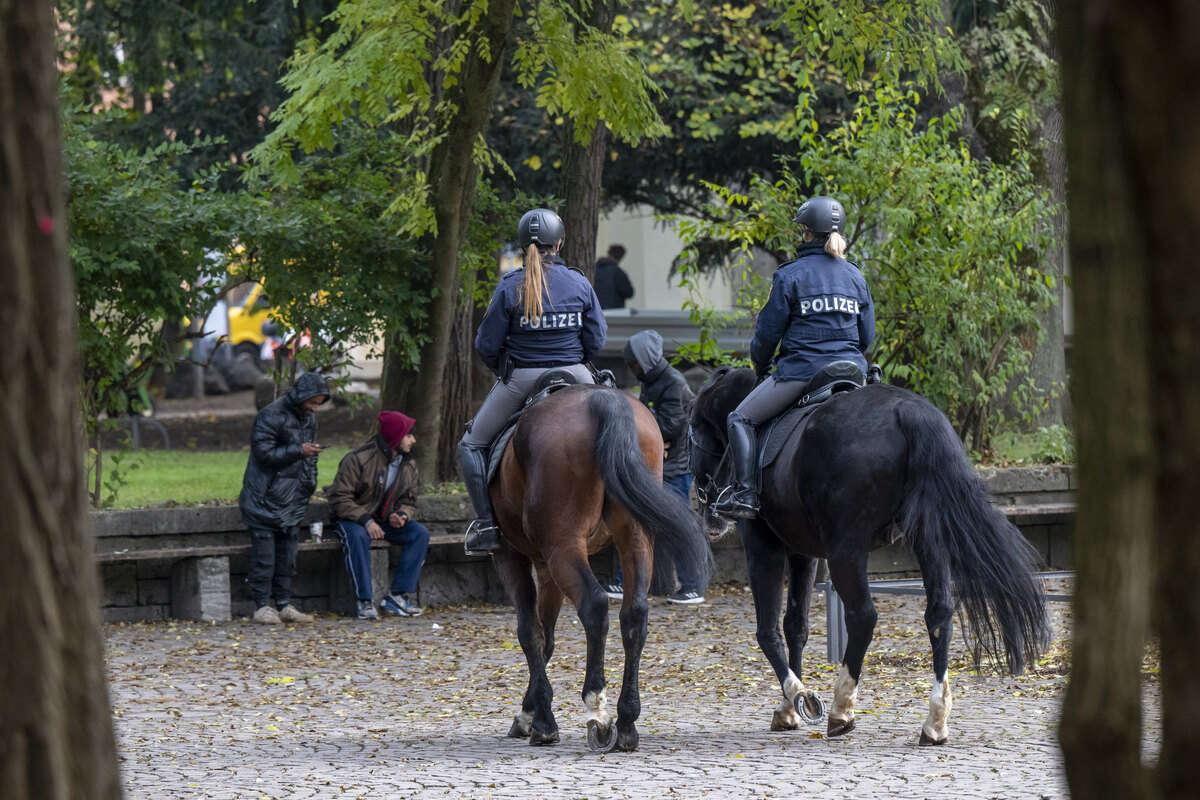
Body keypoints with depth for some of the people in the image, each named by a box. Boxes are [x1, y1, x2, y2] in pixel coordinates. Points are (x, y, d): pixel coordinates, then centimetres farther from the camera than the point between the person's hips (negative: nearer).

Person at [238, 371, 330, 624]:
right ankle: (262, 606, -4)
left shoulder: (309, 418, 11)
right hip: (266, 497, -7)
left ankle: (284, 605, 11)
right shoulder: (271, 416, -14)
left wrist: (309, 484, 14)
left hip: (293, 499, 7)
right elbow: (263, 453, -19)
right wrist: (298, 451, -21)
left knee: (287, 553, 8)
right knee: (264, 554, -6)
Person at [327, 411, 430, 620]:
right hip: (354, 518, -6)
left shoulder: (408, 465, 4)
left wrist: (402, 515, -12)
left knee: (420, 533, -19)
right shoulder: (358, 459, -17)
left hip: (386, 521, 6)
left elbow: (409, 501, 14)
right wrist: (366, 521, -29)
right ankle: (365, 602, -35)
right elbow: (340, 499, -17)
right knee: (358, 537, -39)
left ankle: (397, 596, -21)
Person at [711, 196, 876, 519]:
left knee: (740, 419, 3)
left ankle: (745, 492, -12)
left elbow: (768, 332, -2)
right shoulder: (856, 277, 10)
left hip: (801, 370, -5)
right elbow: (868, 336, 14)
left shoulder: (790, 275, -5)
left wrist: (761, 366, 15)